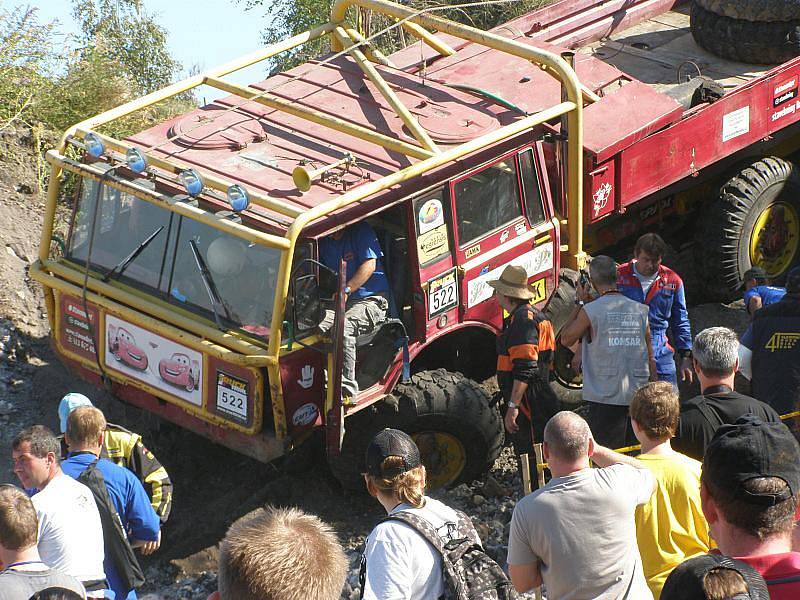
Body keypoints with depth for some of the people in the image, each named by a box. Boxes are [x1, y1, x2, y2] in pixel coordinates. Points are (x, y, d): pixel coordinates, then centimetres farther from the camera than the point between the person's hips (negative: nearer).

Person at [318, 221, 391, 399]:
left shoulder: (361, 231, -4)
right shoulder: (324, 241, 14)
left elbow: (369, 266, -13)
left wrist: (346, 290, -21)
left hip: (370, 300, -6)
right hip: (336, 302, 6)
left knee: (343, 327, -35)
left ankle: (347, 390, -36)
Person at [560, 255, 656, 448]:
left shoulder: (590, 311, -8)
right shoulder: (640, 311, 5)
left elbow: (565, 339, 8)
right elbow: (650, 358, 10)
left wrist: (580, 302, 12)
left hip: (605, 398, -4)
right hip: (637, 396, 4)